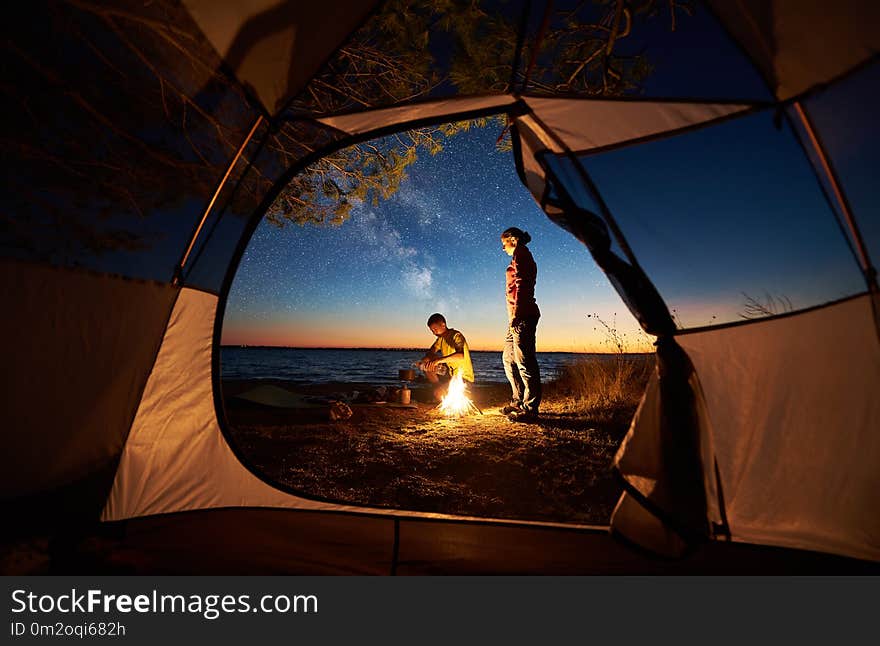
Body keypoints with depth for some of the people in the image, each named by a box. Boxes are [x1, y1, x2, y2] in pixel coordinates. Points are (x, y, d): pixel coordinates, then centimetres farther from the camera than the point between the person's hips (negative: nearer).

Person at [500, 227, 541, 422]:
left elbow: (521, 283, -15)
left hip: (522, 314, -11)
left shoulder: (521, 252, -2)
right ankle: (518, 401, 21)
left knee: (524, 360, -11)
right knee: (509, 358, 15)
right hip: (519, 316, 11)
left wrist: (516, 311, -22)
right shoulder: (524, 257, 26)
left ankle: (530, 408, -7)